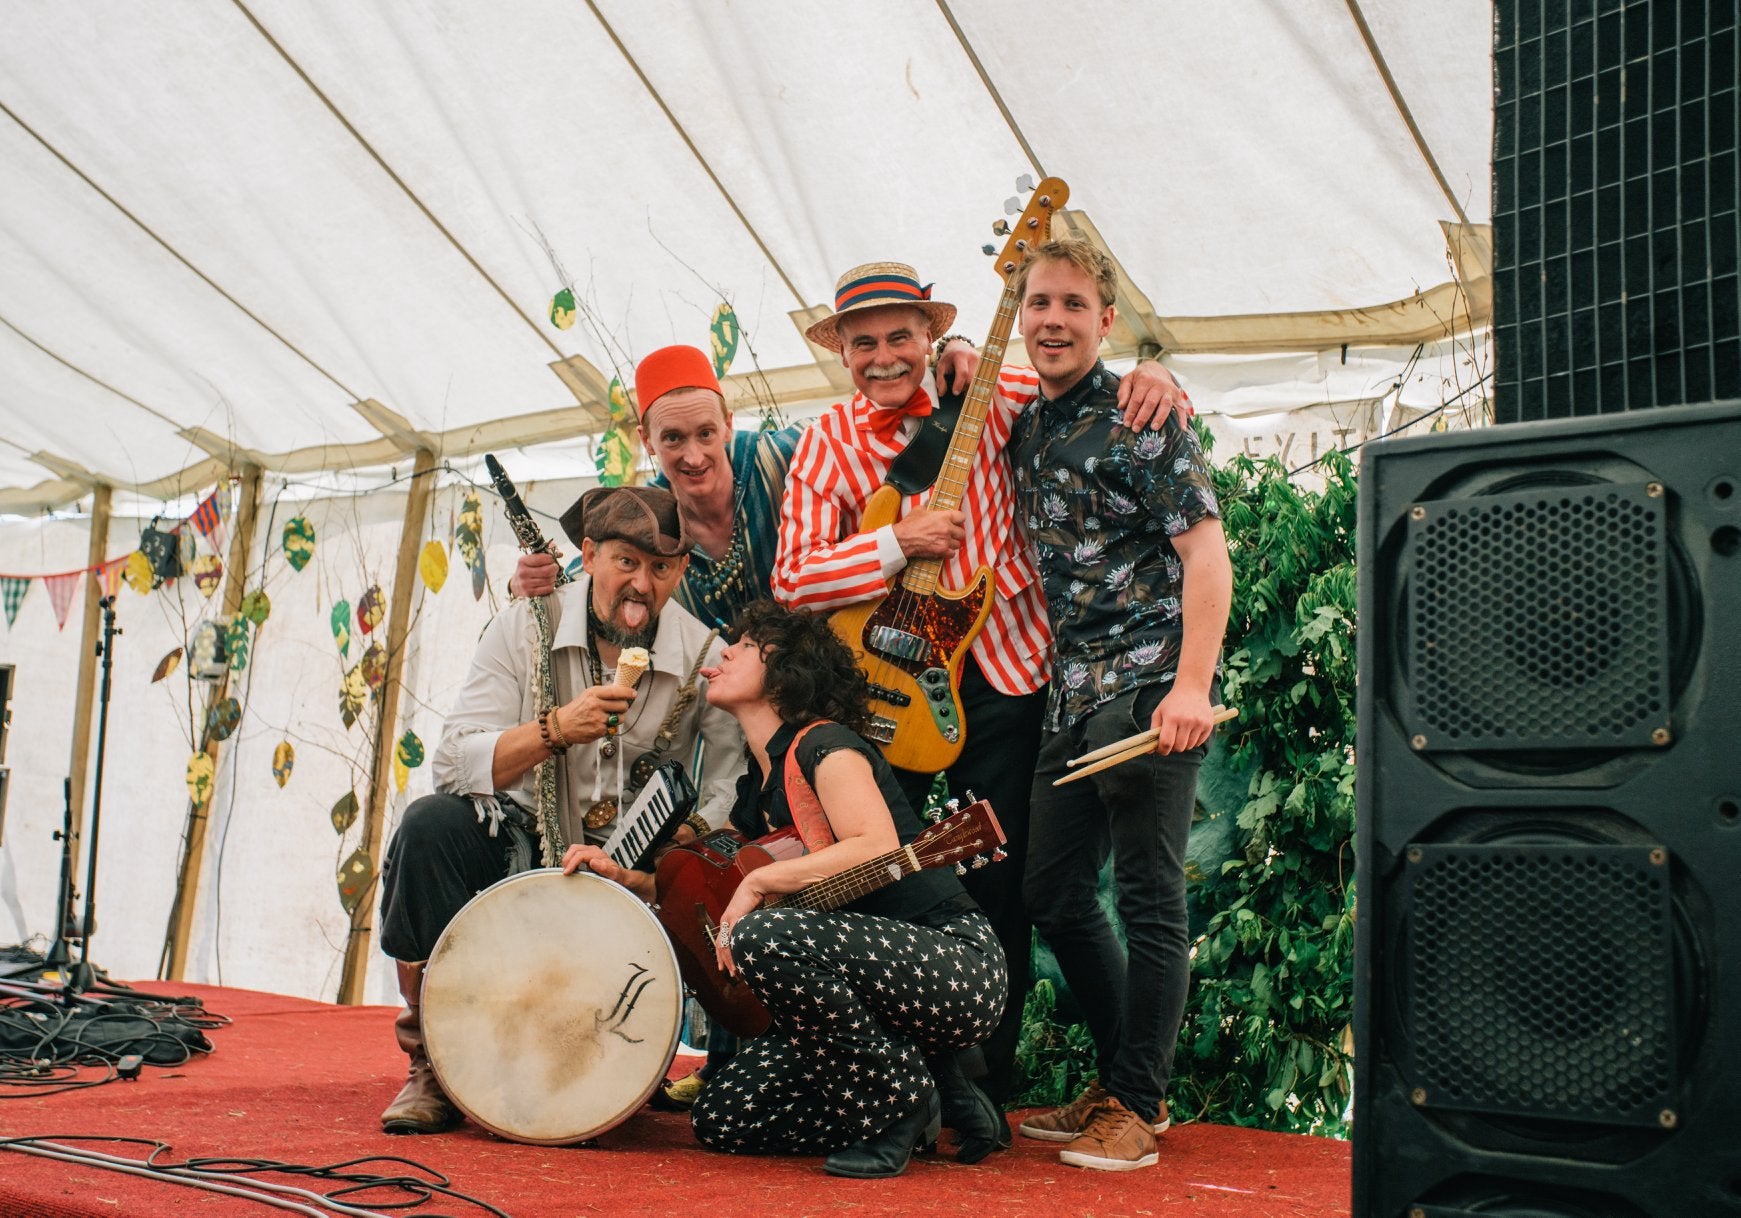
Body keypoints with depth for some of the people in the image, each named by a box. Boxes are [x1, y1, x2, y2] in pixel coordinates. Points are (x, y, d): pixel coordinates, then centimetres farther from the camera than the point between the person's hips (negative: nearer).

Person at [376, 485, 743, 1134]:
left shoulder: (705, 657, -5)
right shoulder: (526, 627, -6)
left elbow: (734, 777, -7)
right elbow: (453, 762, -14)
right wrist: (555, 729, -28)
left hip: (629, 877, 0)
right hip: (519, 848, 1)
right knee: (431, 825, -31)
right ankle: (431, 1065, -17)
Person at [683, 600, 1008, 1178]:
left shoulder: (823, 744, -9)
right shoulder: (755, 786, 17)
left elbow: (879, 848, -25)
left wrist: (760, 881, -20)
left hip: (959, 962, -8)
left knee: (761, 937, -33)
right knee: (720, 1118, -1)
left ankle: (904, 1099, -12)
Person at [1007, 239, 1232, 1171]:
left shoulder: (1138, 419, -7)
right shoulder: (1025, 428, 14)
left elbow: (1205, 550, -12)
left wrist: (1191, 685, -24)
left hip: (1147, 688, -8)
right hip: (1072, 698, 8)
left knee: (1147, 898, -3)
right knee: (1053, 893, 12)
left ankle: (1134, 1106, 9)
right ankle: (1124, 1082, 26)